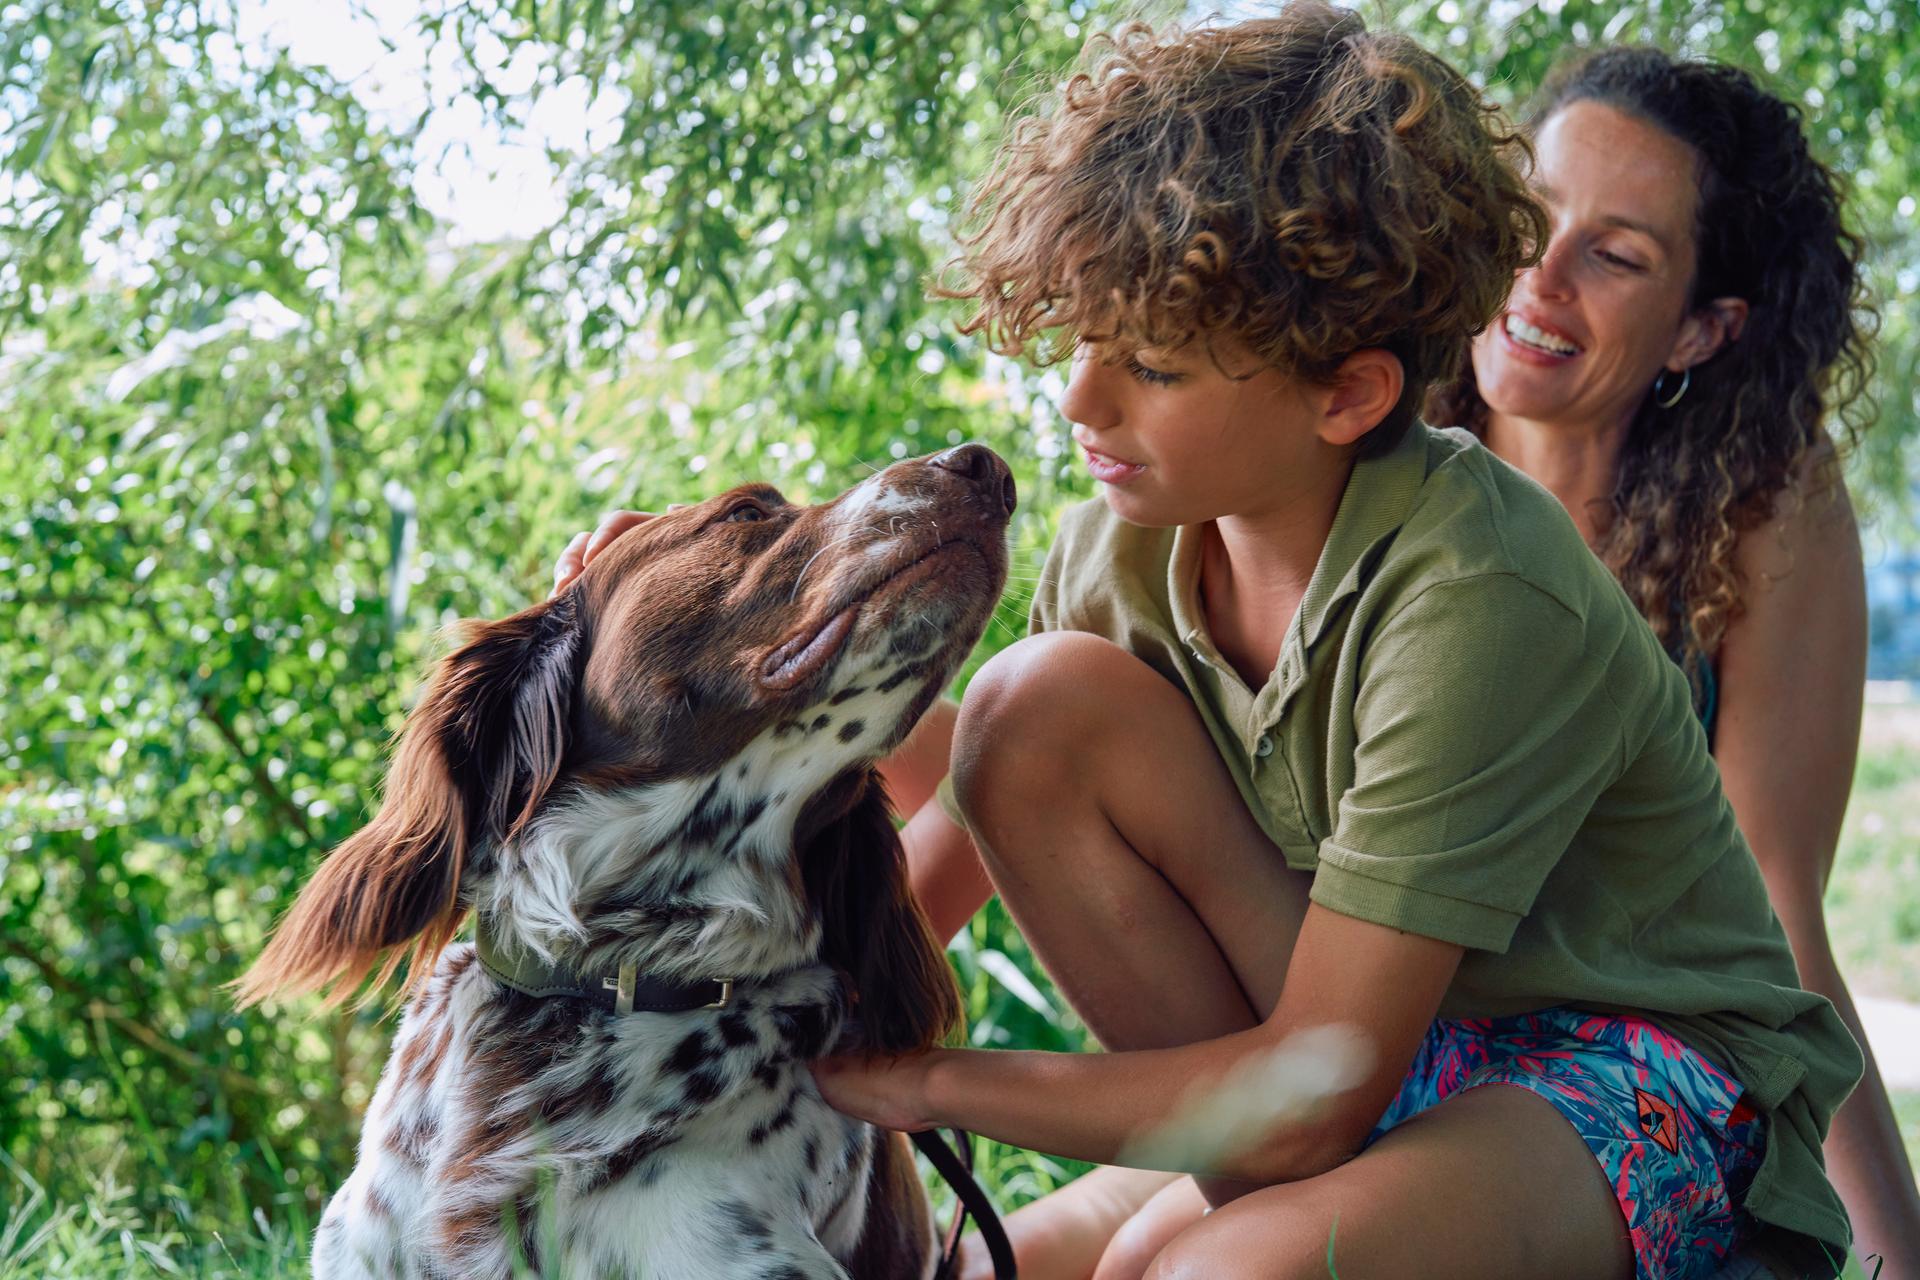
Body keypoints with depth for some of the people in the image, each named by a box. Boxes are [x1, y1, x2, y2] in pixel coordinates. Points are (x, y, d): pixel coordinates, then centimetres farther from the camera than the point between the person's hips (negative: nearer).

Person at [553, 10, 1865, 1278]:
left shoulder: (1474, 599, -27)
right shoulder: (1125, 549, -7)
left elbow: (1311, 1095, -25)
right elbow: (923, 886, 3)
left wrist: (931, 1079, -19)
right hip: (1364, 1035, 8)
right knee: (1036, 706, -15)